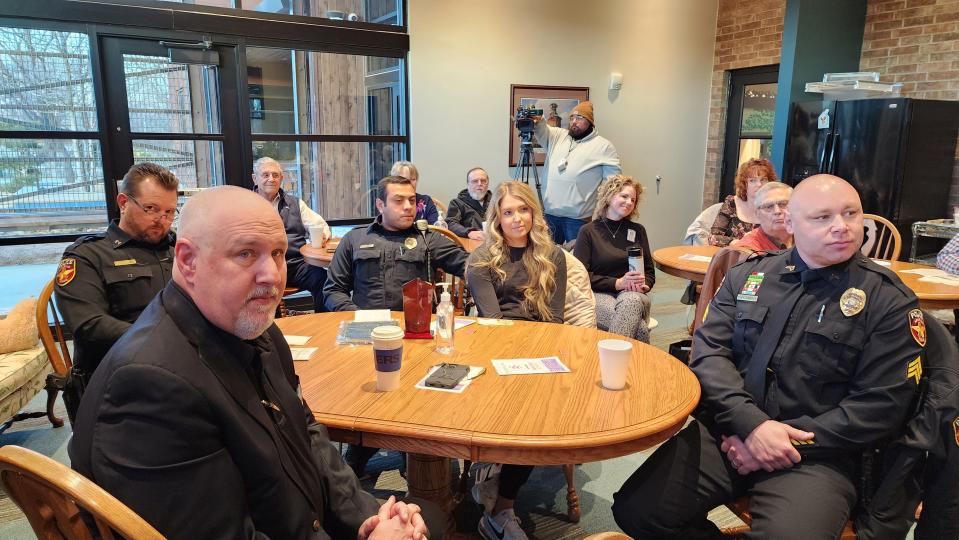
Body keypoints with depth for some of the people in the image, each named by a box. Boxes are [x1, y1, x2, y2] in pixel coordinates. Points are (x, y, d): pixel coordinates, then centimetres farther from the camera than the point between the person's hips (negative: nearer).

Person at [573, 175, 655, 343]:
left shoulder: (638, 230, 18)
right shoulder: (588, 231, 6)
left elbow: (649, 272, 19)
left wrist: (643, 284, -5)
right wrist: (618, 283, -11)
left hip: (633, 294, 3)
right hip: (599, 294, -3)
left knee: (630, 301, -37)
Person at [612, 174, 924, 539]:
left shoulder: (889, 300, 1)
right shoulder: (748, 276, 9)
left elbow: (881, 405, -5)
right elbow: (709, 352, 1)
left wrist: (793, 442, -12)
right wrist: (751, 424, -14)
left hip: (816, 454, -2)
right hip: (727, 432, 3)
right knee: (636, 510, -13)